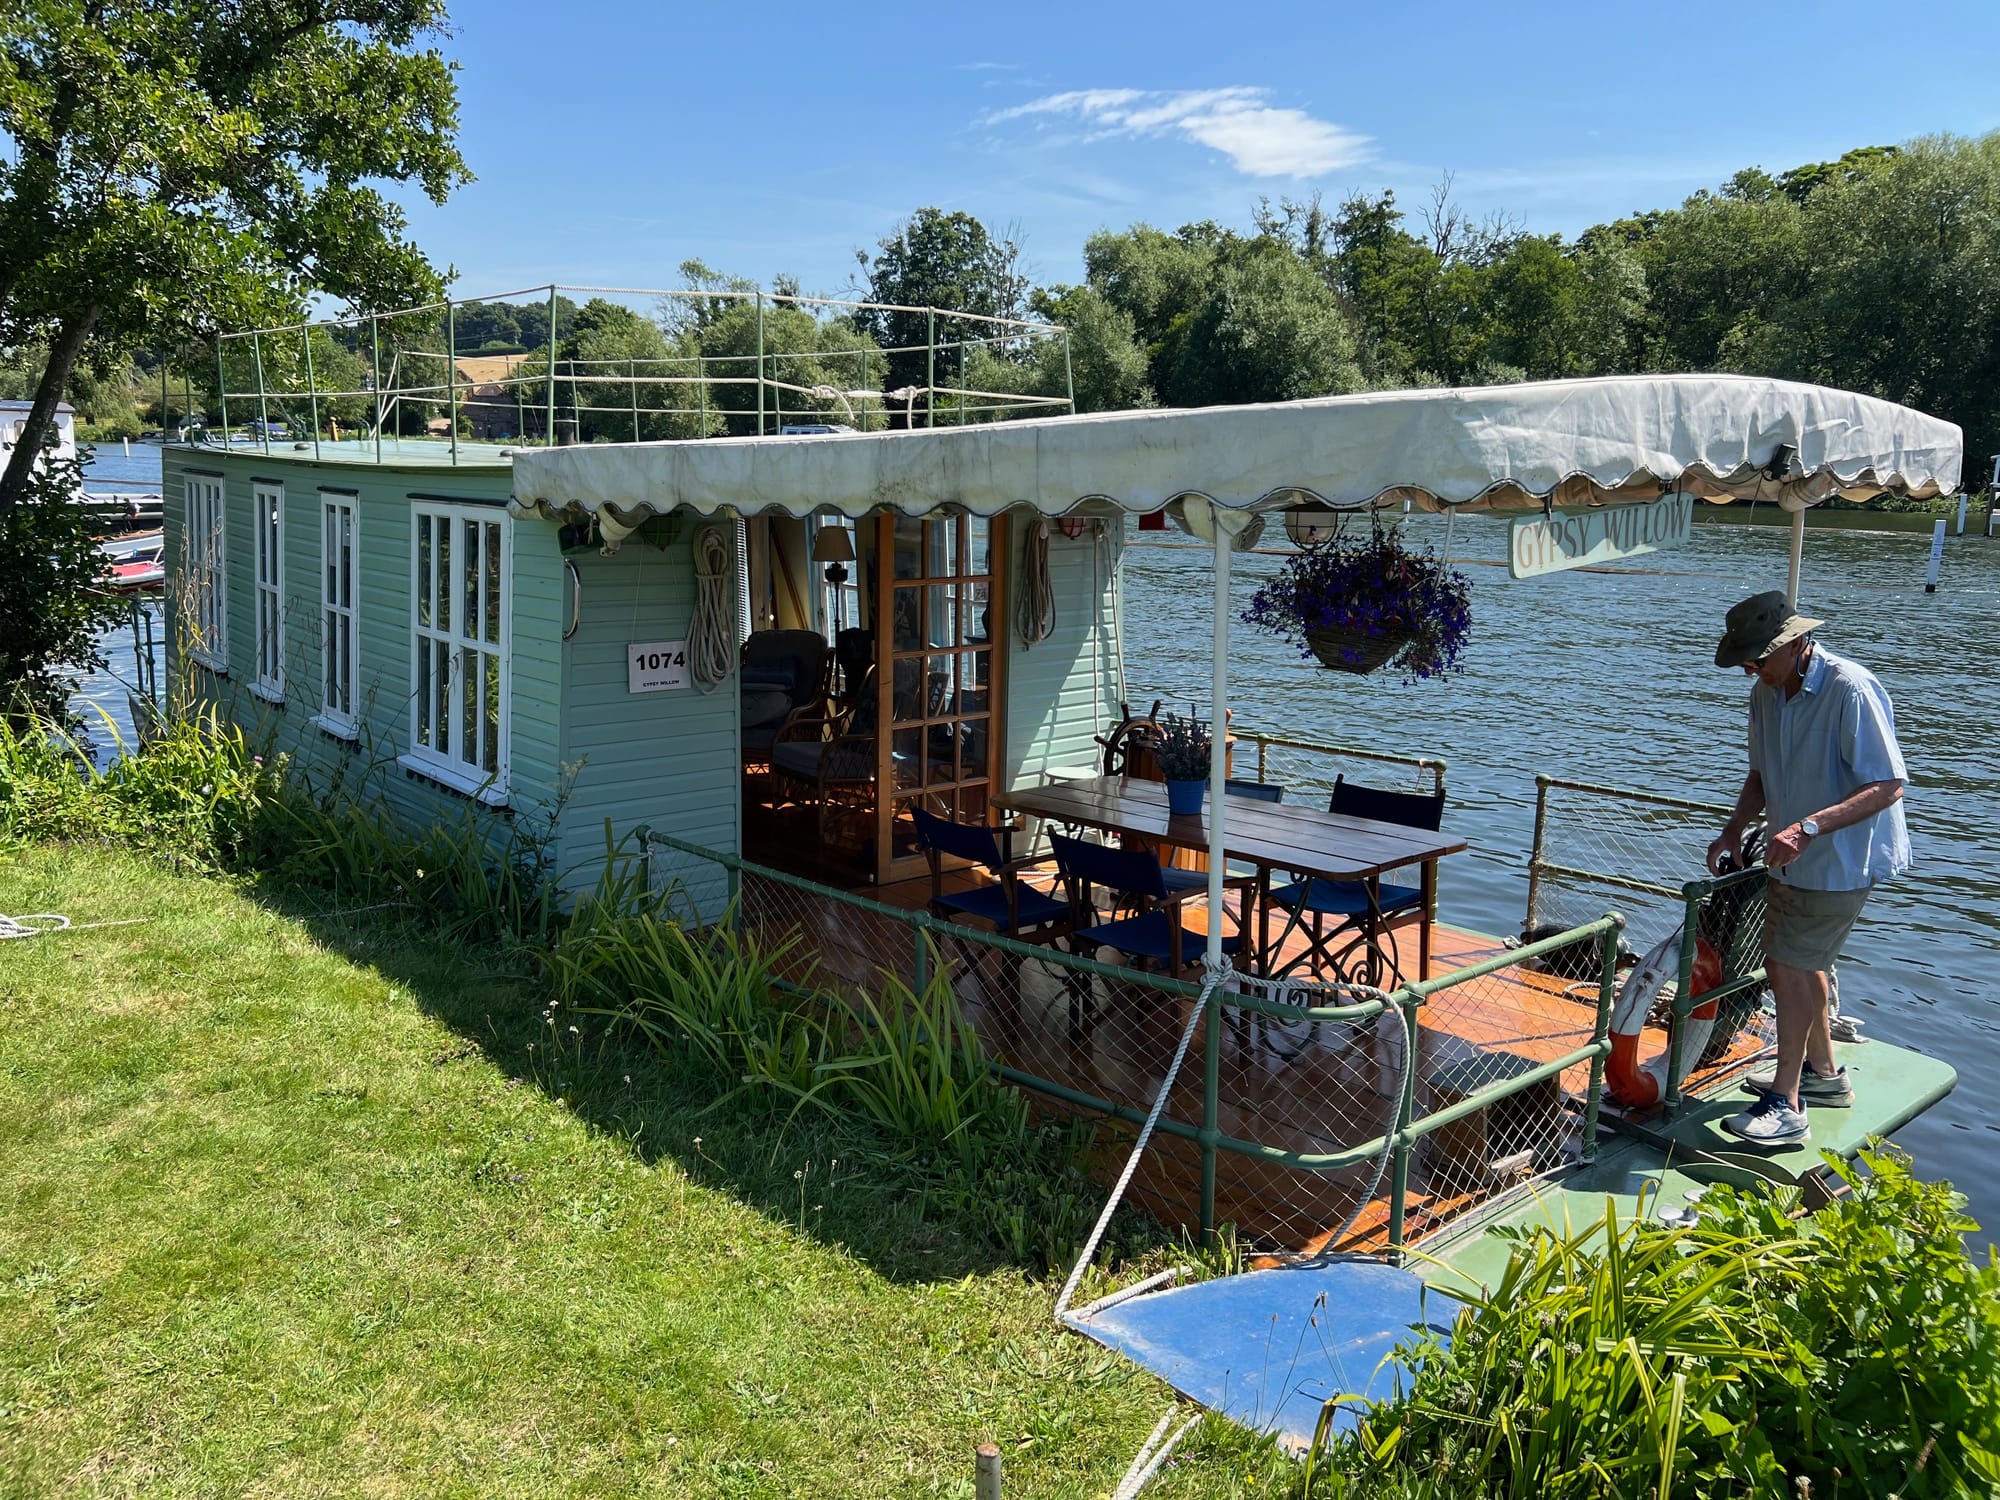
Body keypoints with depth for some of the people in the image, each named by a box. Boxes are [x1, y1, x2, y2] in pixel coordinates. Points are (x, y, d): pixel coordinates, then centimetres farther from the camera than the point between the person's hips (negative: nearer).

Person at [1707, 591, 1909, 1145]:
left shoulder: (1851, 691, -26)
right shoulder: (1766, 693, 0)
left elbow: (1888, 787, -28)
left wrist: (1808, 828, -38)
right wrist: (1735, 828, -3)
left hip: (1842, 860, -8)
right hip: (1792, 858, 9)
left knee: (1790, 965, -8)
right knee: (1792, 962, 18)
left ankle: (1787, 1105, 1)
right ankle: (1823, 1074, 37)